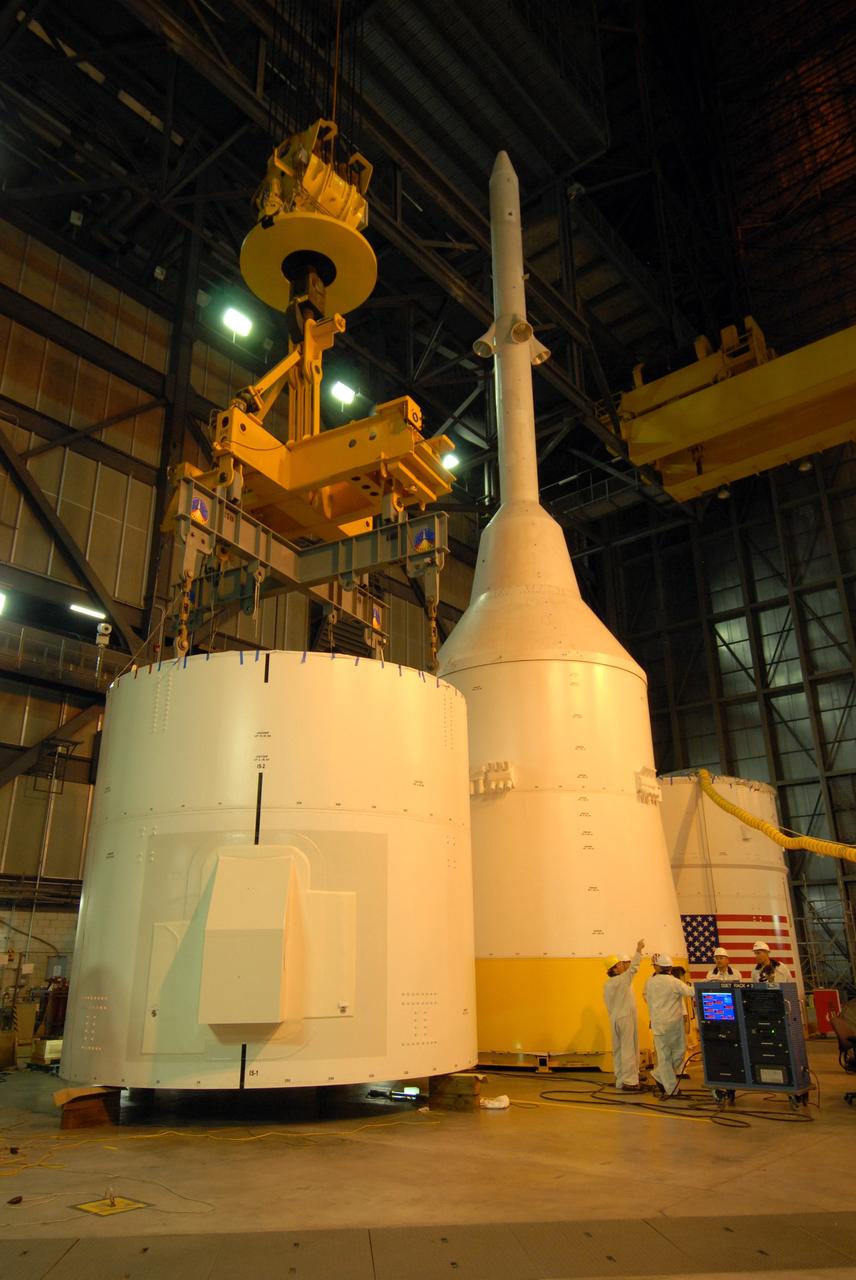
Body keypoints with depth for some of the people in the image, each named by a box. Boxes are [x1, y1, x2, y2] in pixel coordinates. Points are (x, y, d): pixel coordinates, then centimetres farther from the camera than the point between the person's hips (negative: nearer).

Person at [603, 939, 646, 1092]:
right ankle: (629, 1082, -6)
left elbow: (608, 1004, 13)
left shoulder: (607, 984, 8)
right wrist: (638, 950, -15)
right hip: (626, 1018, -8)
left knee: (618, 1050, 10)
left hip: (614, 1019, 8)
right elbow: (633, 967, -18)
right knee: (628, 1050, -5)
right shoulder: (622, 979, -14)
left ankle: (620, 1080, 15)